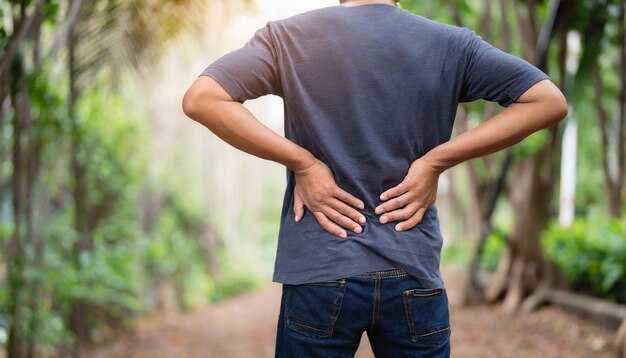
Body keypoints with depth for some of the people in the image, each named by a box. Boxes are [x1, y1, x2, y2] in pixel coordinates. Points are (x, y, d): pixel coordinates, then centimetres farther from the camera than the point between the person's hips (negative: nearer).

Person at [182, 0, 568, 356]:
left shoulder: (287, 36, -2)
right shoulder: (450, 44, 2)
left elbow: (201, 98, -12)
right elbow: (550, 100, -1)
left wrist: (302, 162, -9)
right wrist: (435, 161, -4)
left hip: (320, 275, 0)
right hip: (415, 277, 1)